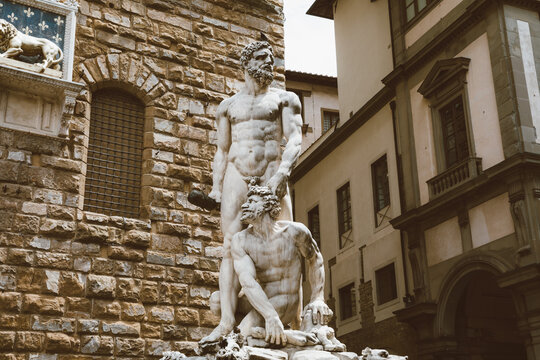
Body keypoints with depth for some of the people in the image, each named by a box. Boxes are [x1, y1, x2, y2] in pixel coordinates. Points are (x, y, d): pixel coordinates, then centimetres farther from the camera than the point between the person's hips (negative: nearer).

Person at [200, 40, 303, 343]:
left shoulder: (285, 99, 14)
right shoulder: (228, 105, 21)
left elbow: (295, 139, 0)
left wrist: (283, 171, -18)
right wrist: (217, 186, 7)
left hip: (272, 173, -2)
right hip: (236, 175, 2)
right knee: (231, 246, -10)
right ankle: (228, 321, -15)